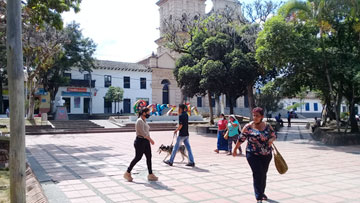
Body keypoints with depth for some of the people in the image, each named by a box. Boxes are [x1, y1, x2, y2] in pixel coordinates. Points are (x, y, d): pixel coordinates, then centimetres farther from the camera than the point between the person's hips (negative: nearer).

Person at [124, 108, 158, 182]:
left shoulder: (144, 121, 14)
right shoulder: (139, 121, -16)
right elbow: (143, 133, -23)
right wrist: (151, 140, -20)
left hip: (146, 141, 9)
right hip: (140, 141, -9)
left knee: (149, 157, 5)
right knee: (138, 158, -2)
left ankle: (150, 175, 9)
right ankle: (127, 173, 12)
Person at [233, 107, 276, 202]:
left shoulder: (267, 126, 0)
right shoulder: (248, 127, -8)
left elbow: (274, 136, 12)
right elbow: (241, 139, 0)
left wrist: (271, 140, -12)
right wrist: (235, 149, 7)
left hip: (266, 155, 4)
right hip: (253, 155, -4)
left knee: (263, 174, 17)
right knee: (257, 174, -11)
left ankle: (262, 193, 38)